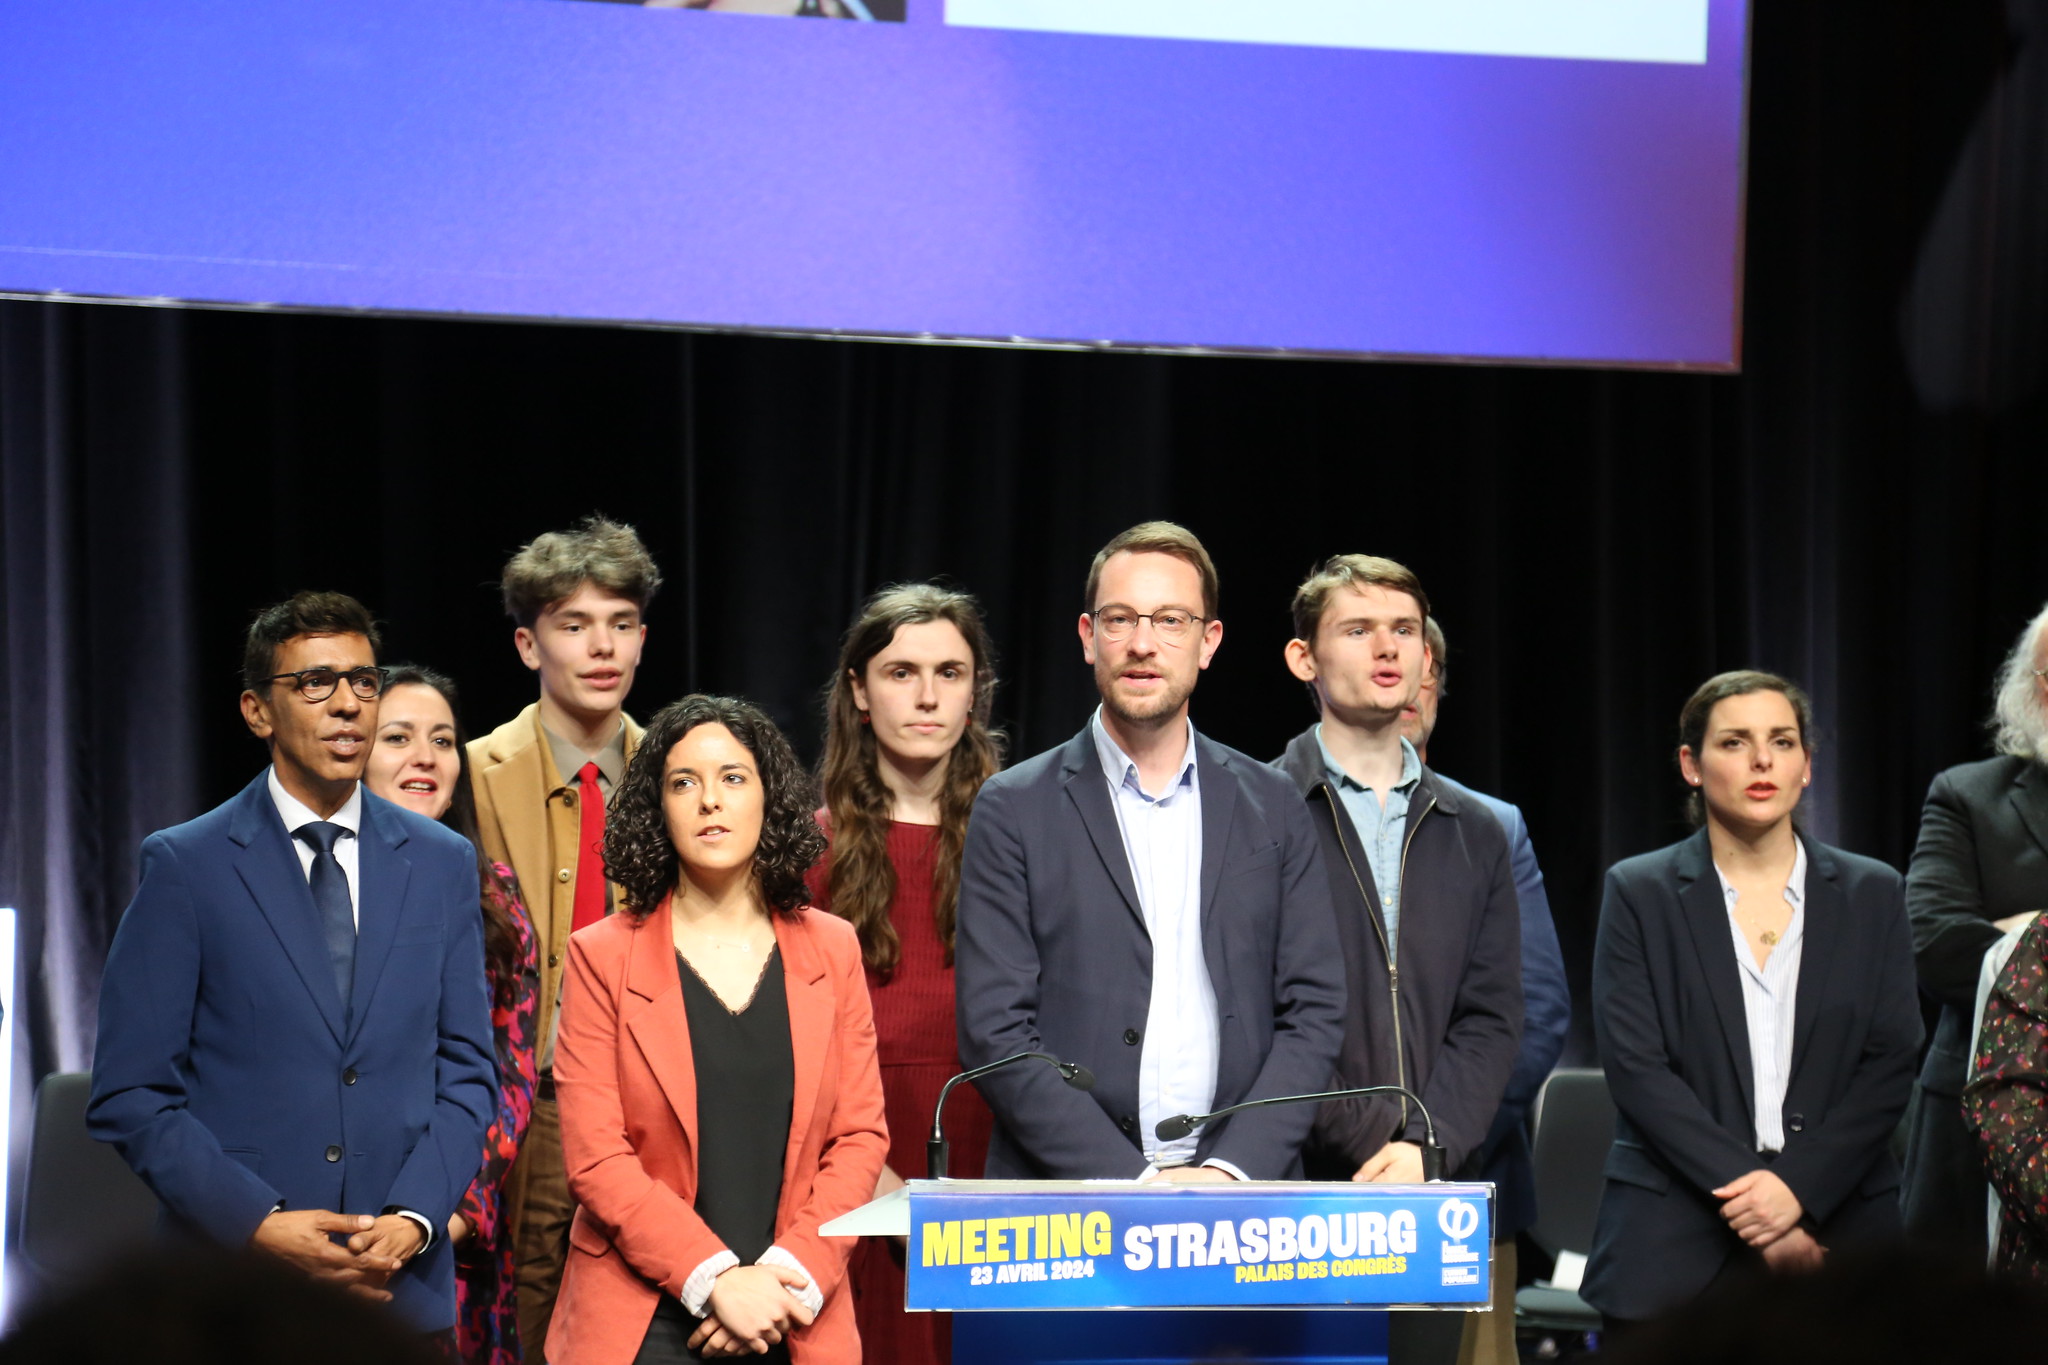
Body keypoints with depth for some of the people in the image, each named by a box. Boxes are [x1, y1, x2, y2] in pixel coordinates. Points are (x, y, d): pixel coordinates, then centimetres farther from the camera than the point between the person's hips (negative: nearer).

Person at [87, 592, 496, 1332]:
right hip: (234, 1285, -2)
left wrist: (414, 1219, -8)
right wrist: (260, 1224, -14)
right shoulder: (185, 865, -1)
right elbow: (130, 1096, -4)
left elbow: (466, 1071, 9)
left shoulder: (443, 864, 9)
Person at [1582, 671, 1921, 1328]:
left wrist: (1799, 1188, -11)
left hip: (1838, 1222, 1)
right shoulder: (1638, 892, 5)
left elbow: (1891, 1064, 3)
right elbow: (1636, 1068, -4)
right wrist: (1744, 1191, -13)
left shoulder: (1873, 894, 10)